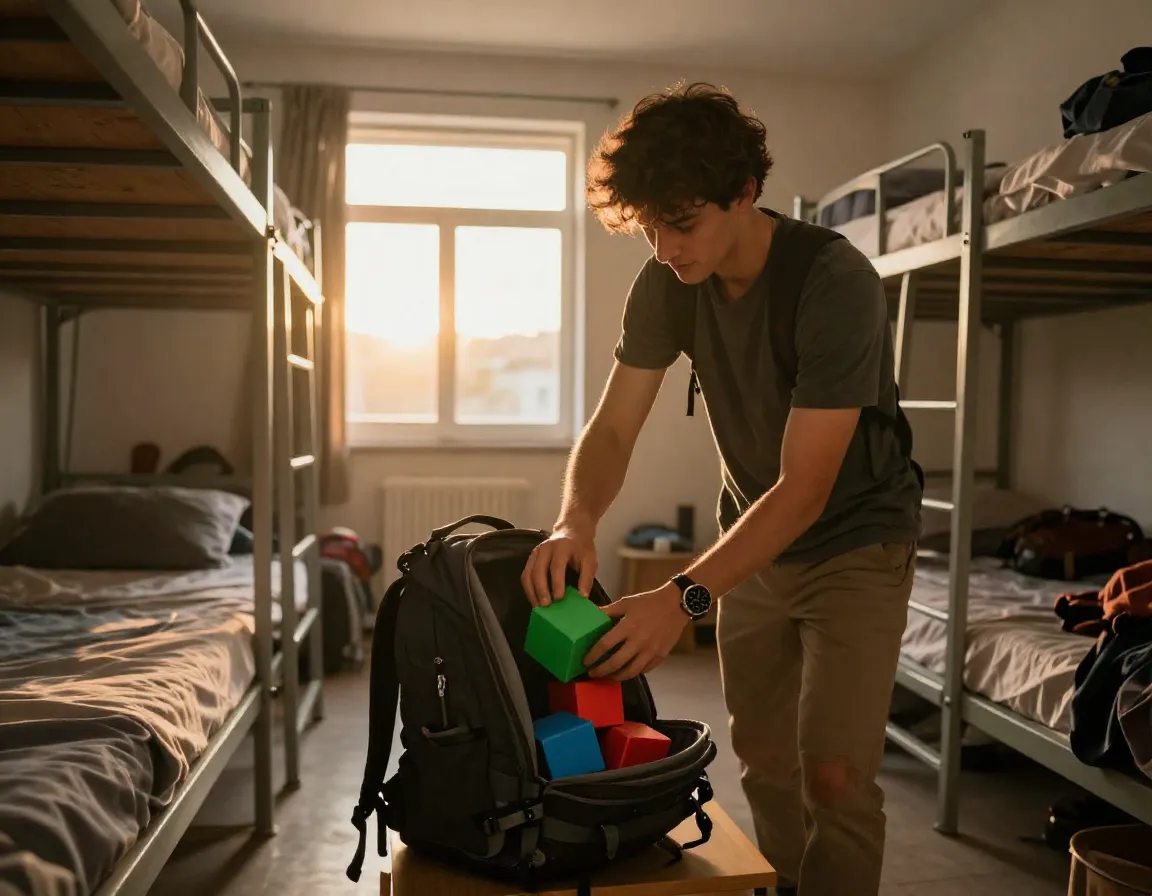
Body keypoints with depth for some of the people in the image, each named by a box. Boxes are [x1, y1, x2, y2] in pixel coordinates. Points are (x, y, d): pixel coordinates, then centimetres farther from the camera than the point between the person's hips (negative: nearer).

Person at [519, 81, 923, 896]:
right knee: (762, 761, 14)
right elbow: (613, 428, -11)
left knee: (834, 773, -10)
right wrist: (577, 520, -32)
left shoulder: (835, 284, -29)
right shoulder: (665, 284, -12)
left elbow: (805, 487, -31)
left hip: (856, 542, -5)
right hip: (754, 539, 5)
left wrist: (686, 597, -40)